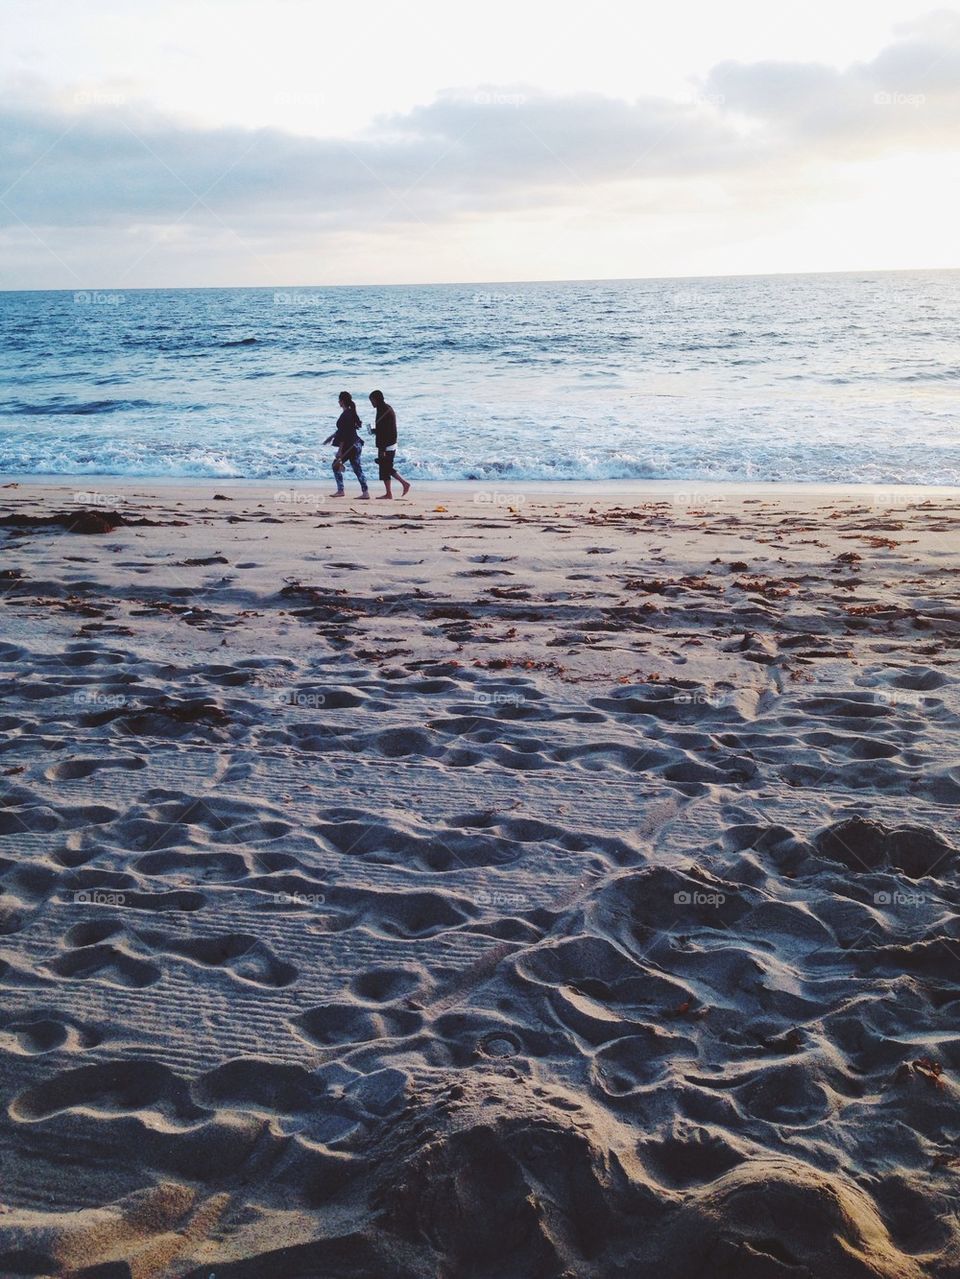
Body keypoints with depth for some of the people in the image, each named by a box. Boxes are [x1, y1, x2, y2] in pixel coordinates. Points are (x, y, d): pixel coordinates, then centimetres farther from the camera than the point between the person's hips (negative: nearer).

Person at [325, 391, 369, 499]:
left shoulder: (345, 415, -17)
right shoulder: (351, 413, 12)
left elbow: (344, 435, -20)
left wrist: (340, 451, -18)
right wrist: (332, 436, 35)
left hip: (349, 445, -9)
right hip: (357, 445, 9)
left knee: (336, 465, 7)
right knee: (357, 468, 8)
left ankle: (340, 491, 9)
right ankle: (365, 492, 2)